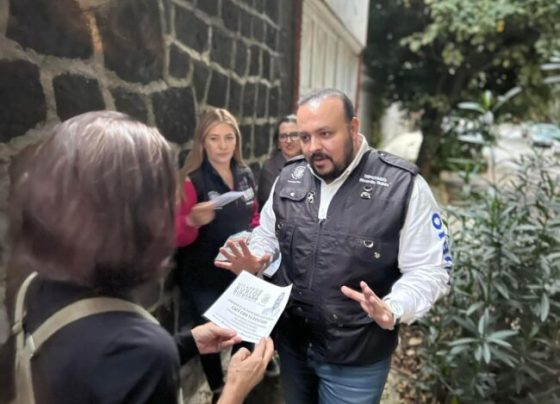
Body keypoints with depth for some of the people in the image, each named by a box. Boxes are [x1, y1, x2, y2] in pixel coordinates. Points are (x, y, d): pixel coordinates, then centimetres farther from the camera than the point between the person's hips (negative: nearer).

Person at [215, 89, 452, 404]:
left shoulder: (404, 186, -17)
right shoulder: (289, 177, -1)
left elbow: (430, 271, -14)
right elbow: (268, 234, 12)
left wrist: (392, 309, -31)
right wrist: (254, 263, -8)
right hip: (290, 342, 5)